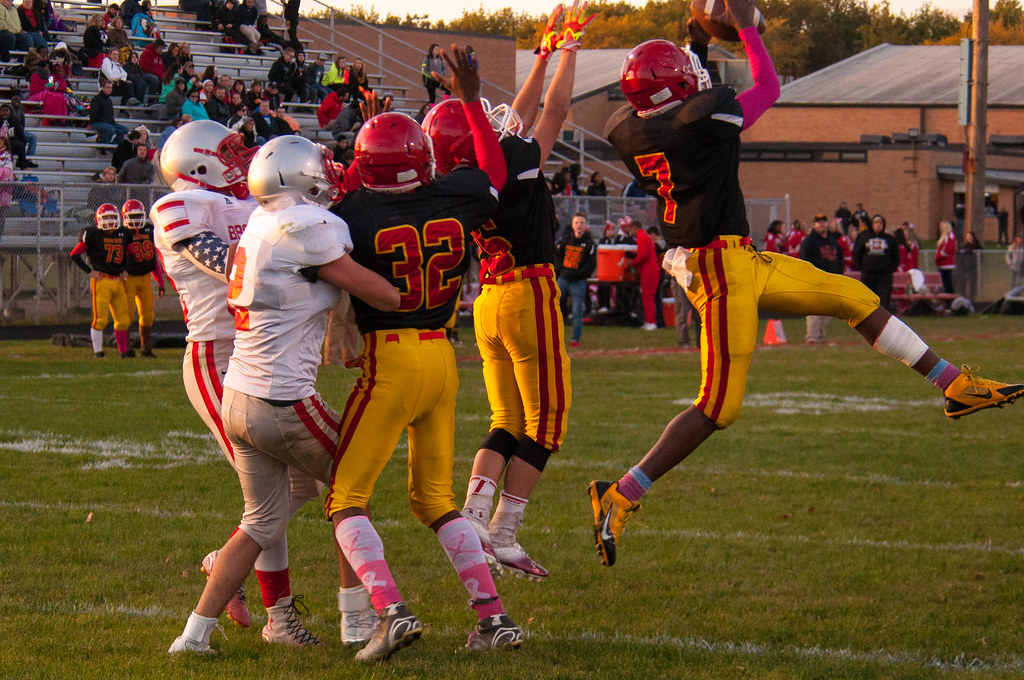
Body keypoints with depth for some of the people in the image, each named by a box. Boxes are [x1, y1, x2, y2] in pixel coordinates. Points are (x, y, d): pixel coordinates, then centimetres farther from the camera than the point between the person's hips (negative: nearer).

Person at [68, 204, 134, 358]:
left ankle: (123, 351, 11)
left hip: (118, 281, 6)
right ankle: (97, 350, 0)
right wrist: (90, 271, -6)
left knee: (123, 319, 5)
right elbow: (74, 254, -2)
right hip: (101, 281, -6)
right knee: (100, 319, -8)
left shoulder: (121, 235, 14)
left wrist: (124, 270, 15)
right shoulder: (93, 235, -4)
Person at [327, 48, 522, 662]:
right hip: (442, 358, 6)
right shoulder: (455, 200, 0)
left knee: (347, 497, 4)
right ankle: (494, 615, 11)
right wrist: (472, 99, 30)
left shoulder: (355, 216, -14)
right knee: (436, 497, 19)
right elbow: (495, 173, 22)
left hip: (389, 362, -6)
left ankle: (392, 611, -14)